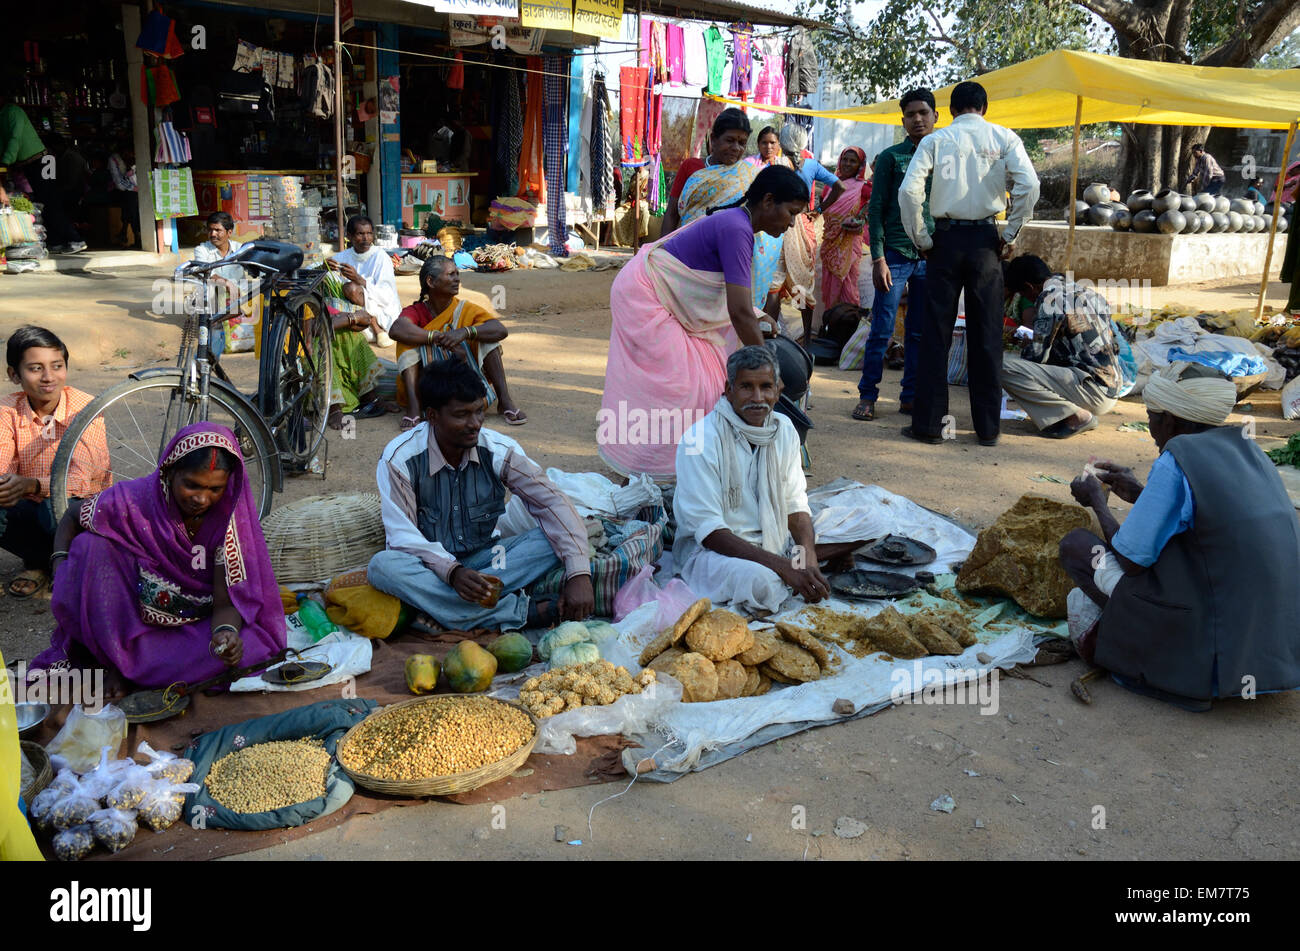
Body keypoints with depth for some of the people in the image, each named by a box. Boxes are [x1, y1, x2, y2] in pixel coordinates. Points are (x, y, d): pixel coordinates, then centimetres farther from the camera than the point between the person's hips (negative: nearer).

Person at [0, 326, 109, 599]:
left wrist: (31, 485, -45)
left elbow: (80, 479, -27)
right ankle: (38, 561, 5)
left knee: (57, 510, -36)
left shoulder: (85, 408, -16)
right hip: (32, 509, 4)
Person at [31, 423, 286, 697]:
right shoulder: (133, 499, -18)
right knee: (92, 546, -23)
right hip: (129, 620, 0)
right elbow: (72, 516, 3)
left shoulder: (230, 518, -18)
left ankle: (128, 666, -18)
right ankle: (114, 659, -15)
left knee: (254, 646, -33)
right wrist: (61, 568, -13)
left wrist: (226, 632, -41)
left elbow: (225, 603, -19)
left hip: (194, 626, 0)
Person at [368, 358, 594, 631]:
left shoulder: (498, 450, -10)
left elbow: (554, 503, -14)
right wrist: (451, 571, -38)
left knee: (551, 541, -21)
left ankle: (435, 607, -29)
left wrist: (579, 574, -29)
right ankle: (523, 612, -34)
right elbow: (403, 536, -19)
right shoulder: (399, 458, -16)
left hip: (480, 560, 2)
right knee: (383, 565, -36)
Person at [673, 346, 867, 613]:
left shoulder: (784, 429, 2)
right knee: (761, 583, -39)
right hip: (708, 546, -6)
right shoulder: (700, 439, -19)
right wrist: (785, 566, -29)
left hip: (774, 539, 6)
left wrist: (808, 559, -19)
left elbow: (796, 505, 3)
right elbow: (708, 530, -22)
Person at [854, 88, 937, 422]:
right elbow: (876, 209, -2)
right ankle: (867, 396, 5)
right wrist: (878, 258, -10)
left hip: (931, 257, 3)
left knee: (920, 331, 7)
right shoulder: (891, 157, 2)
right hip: (896, 253, -3)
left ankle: (910, 397, 16)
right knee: (882, 329, -4)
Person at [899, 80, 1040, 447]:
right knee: (987, 334, 6)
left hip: (946, 239, 0)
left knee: (936, 332, 4)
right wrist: (1010, 235, -1)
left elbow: (909, 190, -8)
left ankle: (927, 423, 6)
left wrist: (921, 239, 1)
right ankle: (988, 427, 11)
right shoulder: (1003, 138, 5)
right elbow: (1029, 185, -9)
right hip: (985, 240, 0)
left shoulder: (936, 140, 4)